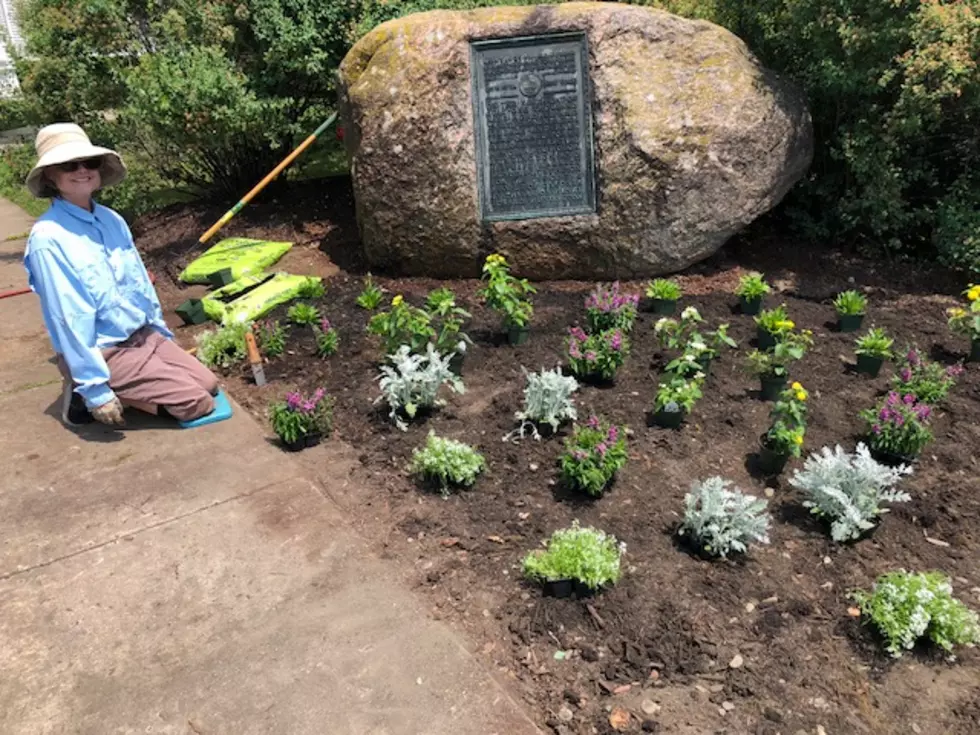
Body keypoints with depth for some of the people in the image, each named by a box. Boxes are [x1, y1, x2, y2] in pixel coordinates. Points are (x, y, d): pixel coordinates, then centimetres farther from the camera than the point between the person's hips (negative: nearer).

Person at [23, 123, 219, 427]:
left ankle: (129, 389, 14)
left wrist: (162, 332, 18)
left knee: (209, 384, 4)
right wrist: (96, 389, -21)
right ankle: (86, 393, 0)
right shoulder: (47, 238, -20)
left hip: (144, 335, 7)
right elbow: (67, 317, -21)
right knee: (196, 402, -12)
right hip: (103, 352, -7)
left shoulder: (112, 220, 2)